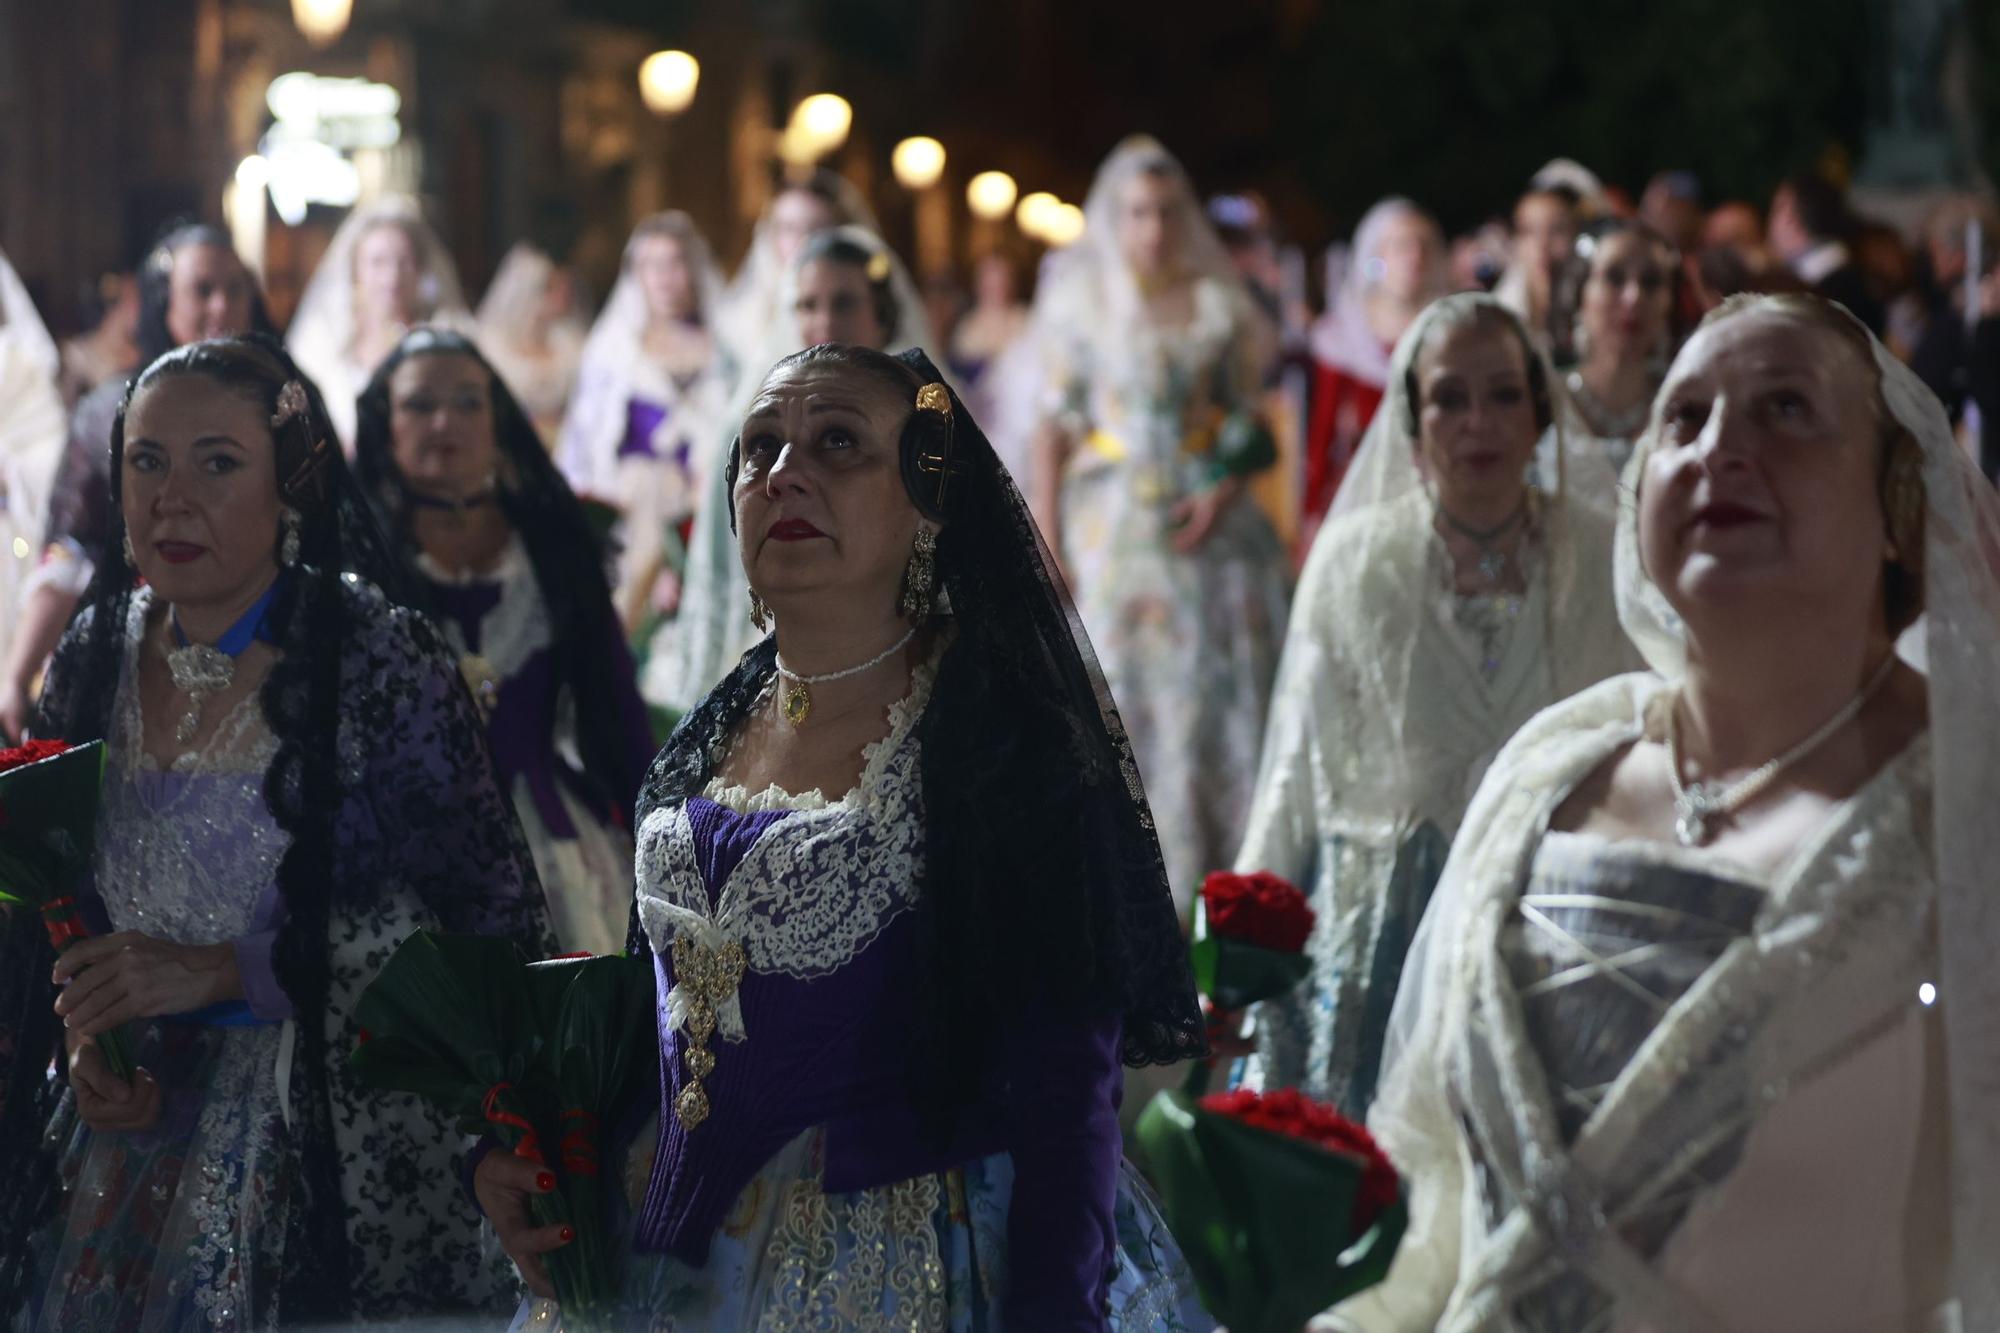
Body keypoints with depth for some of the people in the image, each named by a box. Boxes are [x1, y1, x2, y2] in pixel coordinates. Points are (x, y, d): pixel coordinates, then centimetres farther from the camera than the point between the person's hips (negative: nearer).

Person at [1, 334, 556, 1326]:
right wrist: (85, 1034, -7)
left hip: (336, 1158, -5)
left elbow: (478, 918, -17)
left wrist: (219, 972, -20)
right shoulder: (98, 657, 4)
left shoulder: (379, 659, -13)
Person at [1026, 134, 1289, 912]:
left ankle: (1215, 877, 4)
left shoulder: (1217, 305, 8)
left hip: (1206, 526, 1)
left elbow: (1254, 419, 7)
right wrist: (1046, 542, -5)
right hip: (1113, 528, -1)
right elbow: (1054, 429, 1)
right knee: (1120, 699, -2)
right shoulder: (1080, 305, 5)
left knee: (1215, 697, -2)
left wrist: (1228, 490, -11)